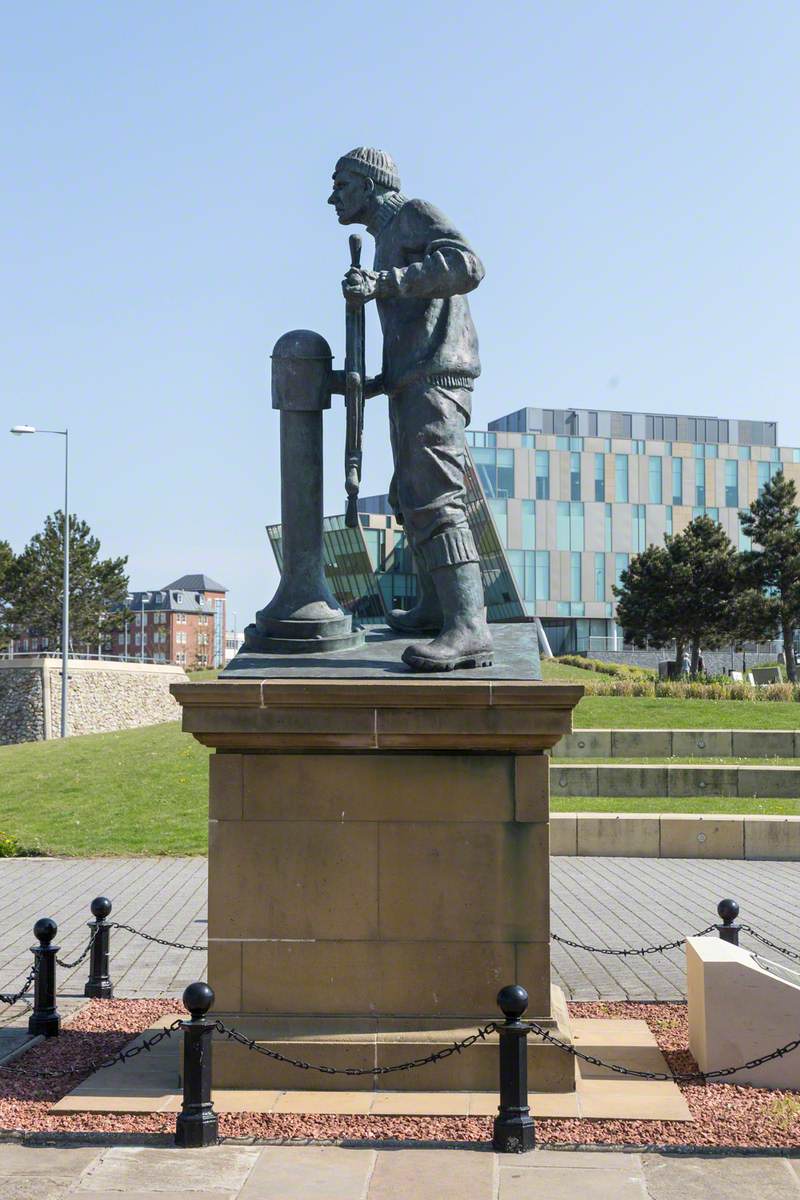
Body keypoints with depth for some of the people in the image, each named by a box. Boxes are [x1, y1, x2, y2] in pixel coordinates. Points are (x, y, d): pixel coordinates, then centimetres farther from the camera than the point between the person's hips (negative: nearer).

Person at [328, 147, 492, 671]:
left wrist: (384, 282, -24)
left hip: (434, 381, -11)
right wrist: (375, 385, 22)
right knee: (410, 496, 17)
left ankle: (468, 628, -30)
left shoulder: (414, 212, 1)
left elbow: (467, 266, -19)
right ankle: (435, 607, 27)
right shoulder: (390, 241, 28)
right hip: (410, 387, 11)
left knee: (434, 496, -21)